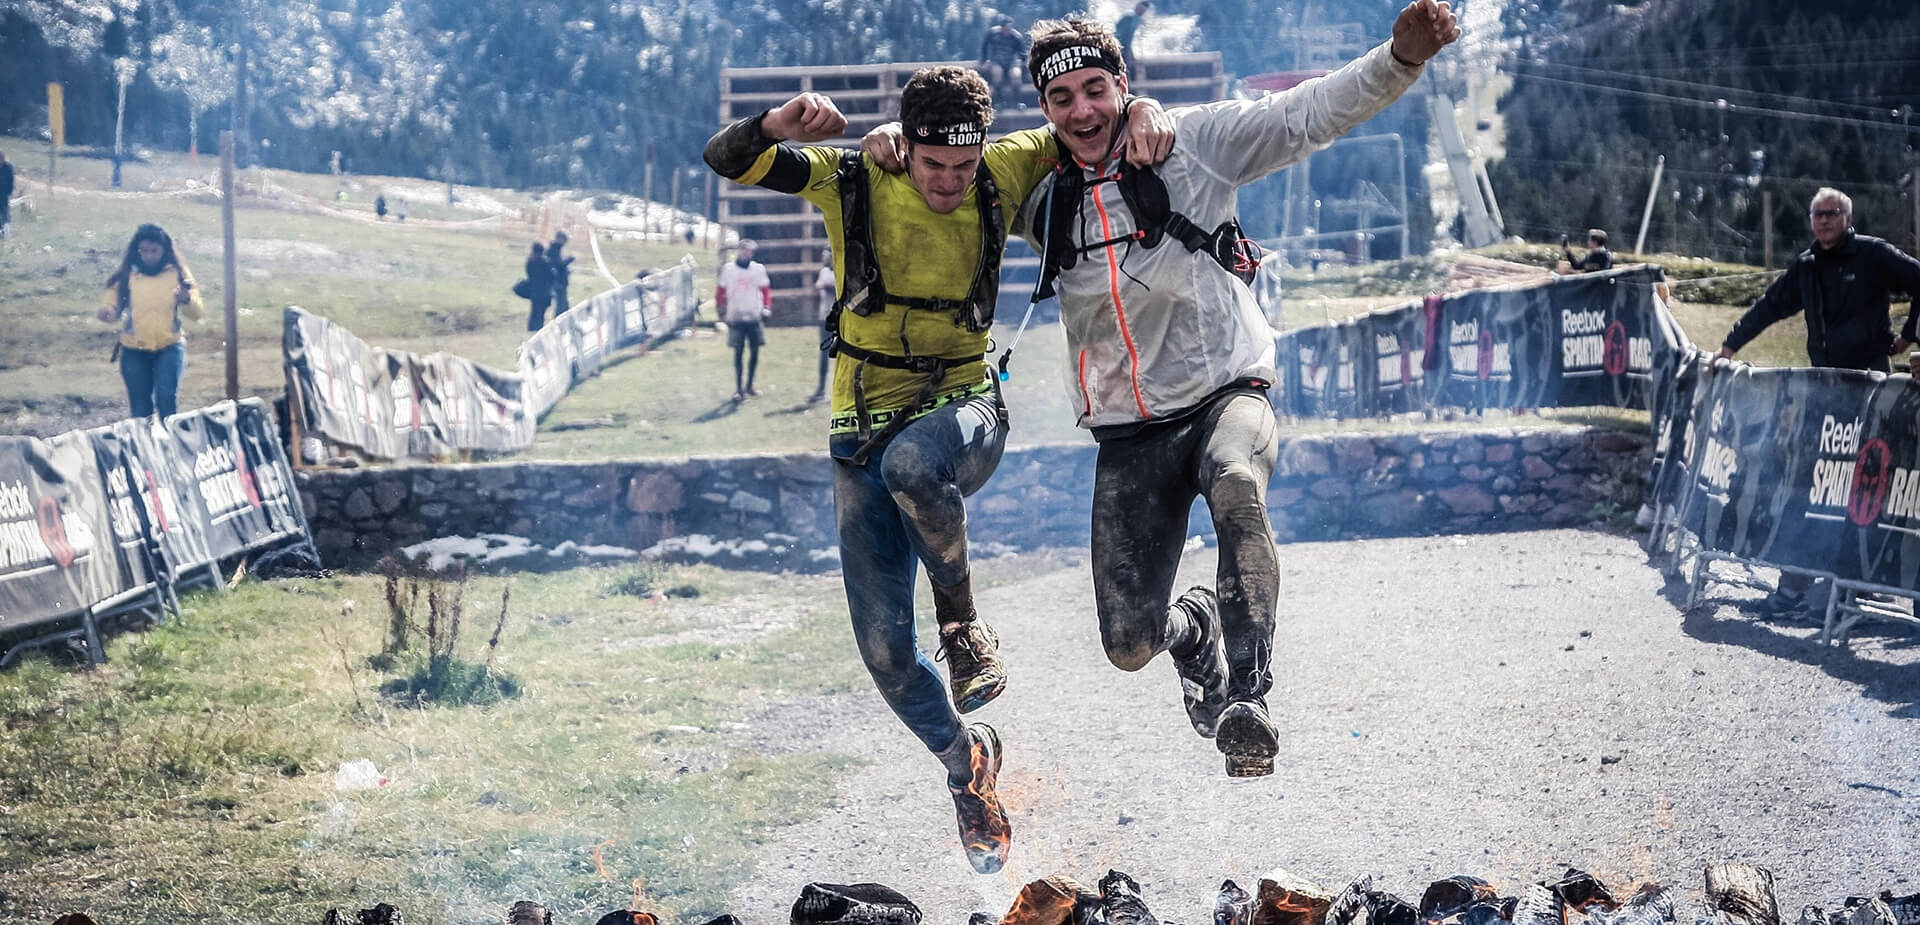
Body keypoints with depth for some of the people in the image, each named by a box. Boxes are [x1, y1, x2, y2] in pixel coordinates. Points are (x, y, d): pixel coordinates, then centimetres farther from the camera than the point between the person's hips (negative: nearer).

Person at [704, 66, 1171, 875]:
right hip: (864, 430, 2)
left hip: (962, 411, -1)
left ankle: (963, 621, -16)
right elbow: (728, 161, -15)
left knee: (912, 463, -40)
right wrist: (779, 125, -36)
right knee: (883, 647, -2)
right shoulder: (852, 181, -8)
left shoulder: (1002, 176, -5)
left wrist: (1141, 112, -17)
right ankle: (964, 760, 27)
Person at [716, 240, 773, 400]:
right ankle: (739, 389, 2)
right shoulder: (728, 269, 1)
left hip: (754, 317, 2)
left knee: (755, 351, 3)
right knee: (738, 352, -2)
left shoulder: (758, 269, 3)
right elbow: (720, 291, 7)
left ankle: (749, 385, 19)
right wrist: (721, 310, 4)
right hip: (735, 318, -2)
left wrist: (766, 308, -4)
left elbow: (766, 290, 9)